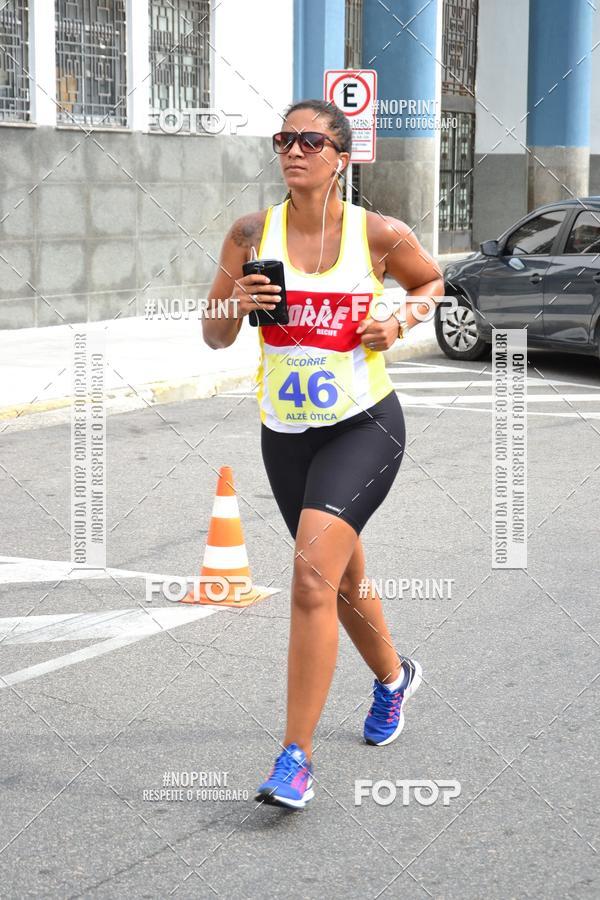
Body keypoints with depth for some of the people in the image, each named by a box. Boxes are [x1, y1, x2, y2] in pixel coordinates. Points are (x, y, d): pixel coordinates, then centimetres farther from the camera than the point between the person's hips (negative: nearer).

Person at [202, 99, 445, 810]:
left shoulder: (378, 234, -7)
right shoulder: (252, 234, -2)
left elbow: (431, 280, 13)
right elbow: (214, 337, 2)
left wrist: (400, 322, -7)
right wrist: (237, 303, -19)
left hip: (364, 424, -4)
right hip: (285, 431, 4)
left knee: (313, 575, -20)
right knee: (343, 576, 20)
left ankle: (296, 757, -15)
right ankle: (393, 677, 50)